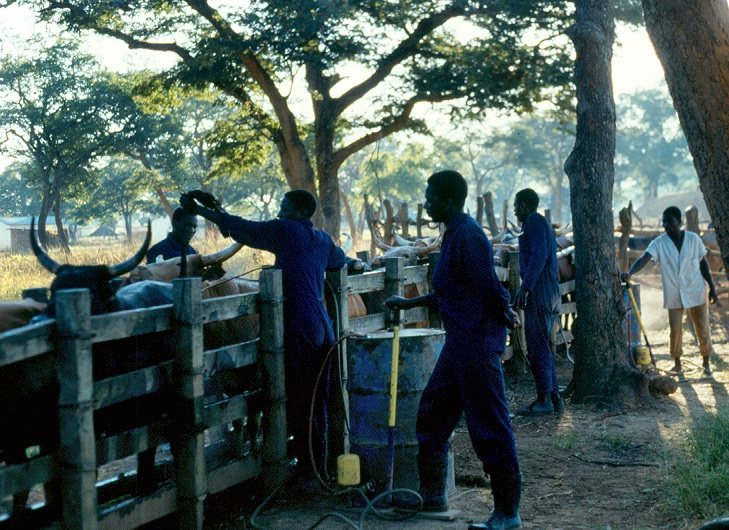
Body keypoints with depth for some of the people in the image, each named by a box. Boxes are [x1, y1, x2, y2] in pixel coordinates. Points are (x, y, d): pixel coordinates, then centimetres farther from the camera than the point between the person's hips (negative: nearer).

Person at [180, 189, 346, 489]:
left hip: (299, 329, -8)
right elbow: (339, 260, 38)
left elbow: (242, 228, -4)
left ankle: (307, 472, -2)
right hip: (323, 329, 8)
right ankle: (319, 467, 19)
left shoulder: (286, 231, -5)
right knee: (317, 404, 13)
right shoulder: (323, 239, 17)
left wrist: (198, 210, 2)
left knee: (299, 405, -4)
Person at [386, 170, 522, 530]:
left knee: (489, 428, -3)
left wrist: (504, 316, -4)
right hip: (460, 344, 11)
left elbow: (490, 291, -21)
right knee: (431, 416, 17)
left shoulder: (468, 236, -18)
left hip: (478, 343, -11)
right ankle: (432, 496, 29)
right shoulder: (454, 234, 15)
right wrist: (410, 303, 27)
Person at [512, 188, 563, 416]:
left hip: (538, 293, -10)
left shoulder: (535, 221, -8)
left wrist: (525, 288, -23)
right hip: (549, 293, 10)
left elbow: (538, 256, -20)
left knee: (538, 345, -9)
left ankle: (544, 400, -7)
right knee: (542, 347, 12)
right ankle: (554, 397, 14)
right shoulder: (542, 224, 23)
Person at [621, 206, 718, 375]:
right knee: (675, 330, 0)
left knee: (702, 328, 5)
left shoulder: (694, 239, -2)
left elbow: (703, 264, 7)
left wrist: (712, 287, 7)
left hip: (696, 291, 1)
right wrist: (629, 273, -40)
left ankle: (705, 361, 25)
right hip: (673, 294, 0)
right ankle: (677, 363, 19)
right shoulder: (659, 243, -7)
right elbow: (644, 259, -22)